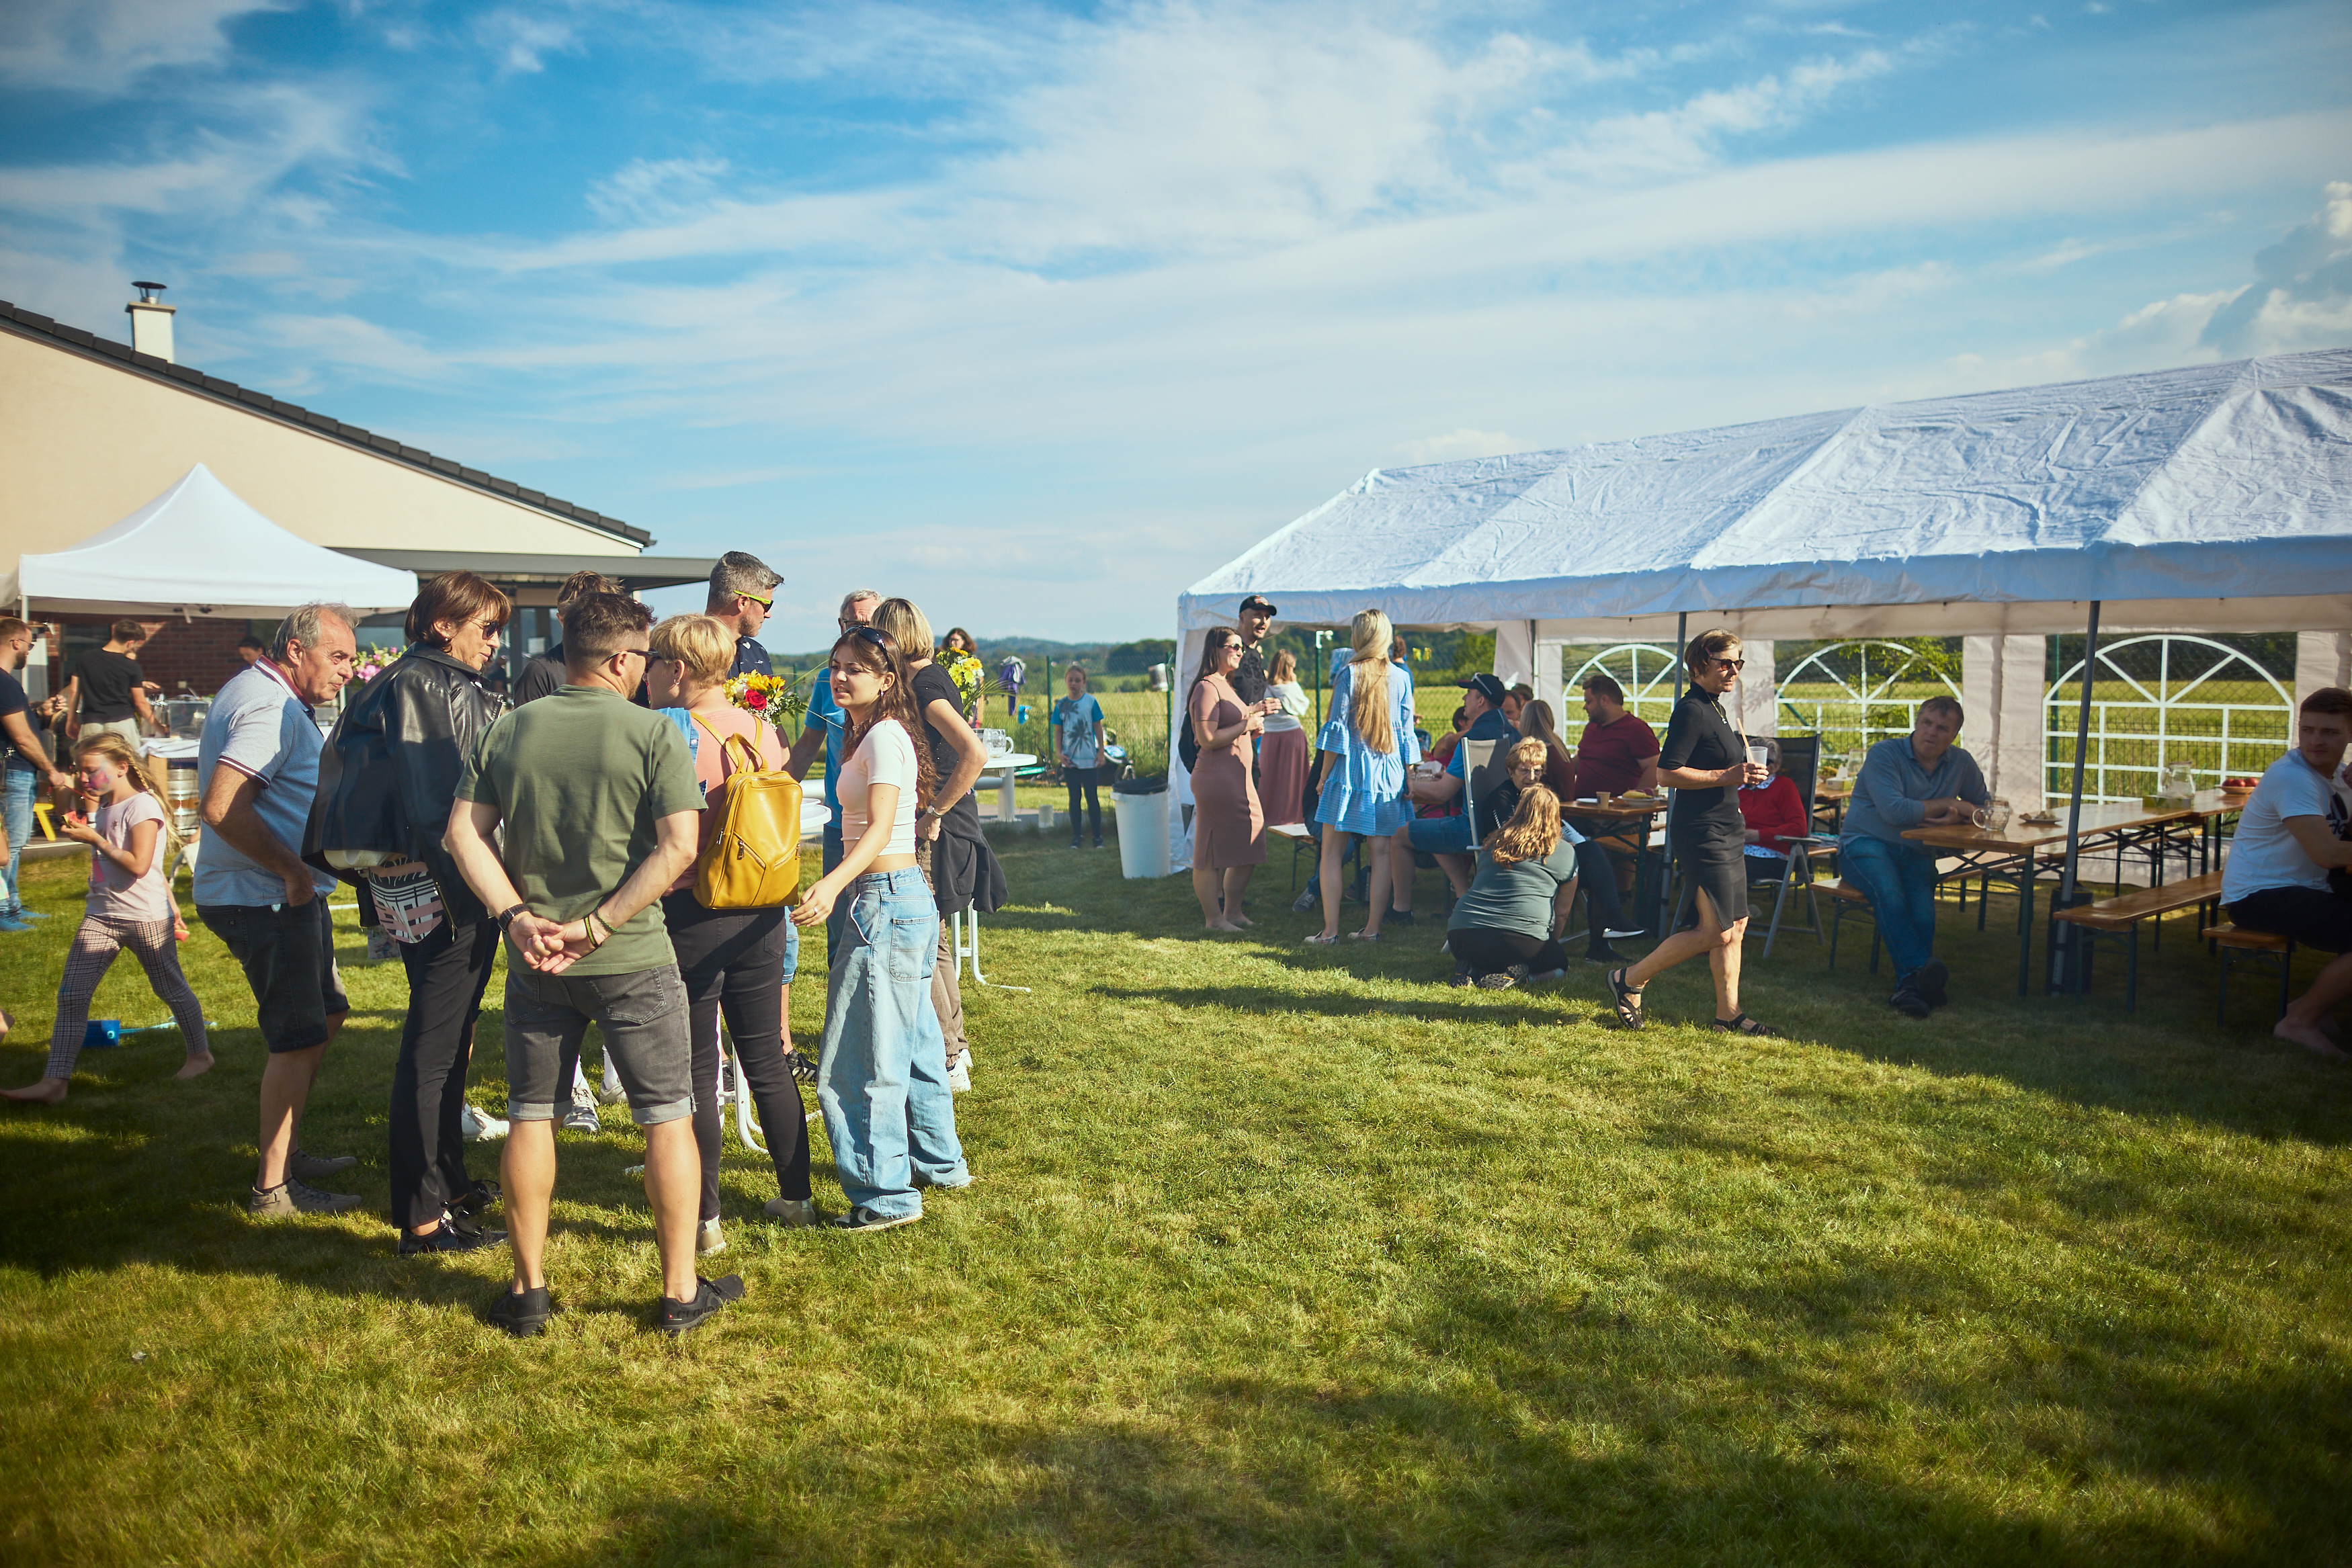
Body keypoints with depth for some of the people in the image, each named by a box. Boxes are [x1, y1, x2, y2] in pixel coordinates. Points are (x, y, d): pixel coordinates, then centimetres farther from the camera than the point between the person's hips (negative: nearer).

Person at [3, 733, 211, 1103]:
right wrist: (88, 811, 11)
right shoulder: (103, 807, 11)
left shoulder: (143, 806, -15)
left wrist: (95, 839, -17)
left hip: (146, 916, -8)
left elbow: (138, 865, -22)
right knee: (71, 995, -1)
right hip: (101, 914, 8)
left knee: (171, 989, 8)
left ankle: (200, 1055, 26)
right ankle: (55, 1080, 0)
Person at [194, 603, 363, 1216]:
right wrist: (294, 870, -22)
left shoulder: (257, 693, 15)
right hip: (264, 900, -11)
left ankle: (287, 1150, 31)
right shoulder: (270, 708, -20)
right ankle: (274, 1188, 4)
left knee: (325, 1014, 20)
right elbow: (221, 807, -31)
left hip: (284, 893, 11)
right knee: (299, 1039, -5)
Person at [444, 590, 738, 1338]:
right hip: (634, 961, -3)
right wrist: (599, 926, -14)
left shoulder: (506, 731, 3)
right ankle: (680, 1291, 15)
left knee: (530, 1114, 16)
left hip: (535, 962, 4)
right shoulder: (654, 734, -9)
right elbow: (678, 846, -17)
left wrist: (517, 916, -6)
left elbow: (464, 833, -2)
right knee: (668, 1115, 8)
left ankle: (529, 1289, 24)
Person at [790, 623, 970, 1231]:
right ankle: (939, 1161, 35)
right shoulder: (873, 735, 15)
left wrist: (833, 883, -42)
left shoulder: (884, 736, -15)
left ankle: (886, 1195, 3)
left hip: (886, 901, -11)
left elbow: (881, 827, -29)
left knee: (859, 1055, -5)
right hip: (905, 898, 11)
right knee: (910, 1041, 21)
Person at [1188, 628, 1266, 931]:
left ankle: (1233, 912, 25)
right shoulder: (1207, 687, -12)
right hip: (1216, 778, -10)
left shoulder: (1228, 686, 20)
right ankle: (1213, 918, 7)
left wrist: (1253, 729, 10)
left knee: (1247, 850, 13)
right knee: (1211, 854, -2)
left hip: (1239, 778, 10)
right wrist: (1246, 725, -12)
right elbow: (1207, 739, -20)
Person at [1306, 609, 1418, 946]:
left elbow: (1337, 730, -6)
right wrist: (1409, 779, 14)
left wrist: (1323, 777, 1)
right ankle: (1373, 928, 8)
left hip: (1350, 770, -4)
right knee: (1381, 853, 7)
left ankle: (1330, 930, 0)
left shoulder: (1349, 674, -6)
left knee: (1331, 853, 2)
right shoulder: (1402, 677, 5)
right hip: (1390, 773, 4)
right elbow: (1406, 734, 7)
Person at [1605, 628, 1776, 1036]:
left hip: (1726, 830, 10)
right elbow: (1667, 774, -21)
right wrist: (1726, 777, -21)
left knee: (1737, 926, 10)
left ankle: (1728, 1013, 16)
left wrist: (1743, 772, 13)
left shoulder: (1716, 709, 17)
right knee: (1717, 931, -9)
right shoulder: (1691, 711, -14)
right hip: (1702, 833, -10)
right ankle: (1630, 980, 2)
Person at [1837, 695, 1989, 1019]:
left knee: (1922, 910, -28)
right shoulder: (1883, 755, -6)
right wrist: (1946, 805, -6)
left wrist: (1956, 816, -4)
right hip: (1866, 843, -4)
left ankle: (1910, 985, -34)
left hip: (1917, 853, 4)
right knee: (1890, 895, -35)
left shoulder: (1961, 764, 11)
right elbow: (1894, 811, -18)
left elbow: (1986, 805, 19)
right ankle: (1921, 972, -43)